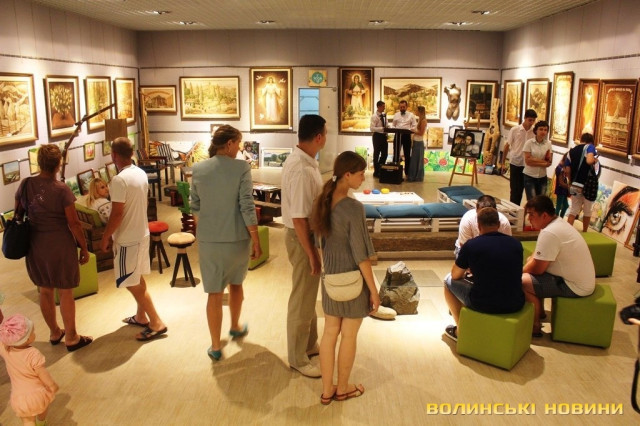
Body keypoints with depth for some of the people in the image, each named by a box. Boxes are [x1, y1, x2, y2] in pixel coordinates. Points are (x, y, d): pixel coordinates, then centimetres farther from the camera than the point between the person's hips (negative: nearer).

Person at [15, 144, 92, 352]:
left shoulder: (25, 184, -1)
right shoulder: (61, 189, -17)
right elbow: (73, 223, -16)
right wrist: (84, 248, -6)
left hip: (35, 245, 6)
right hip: (59, 245, -6)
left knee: (45, 291, 18)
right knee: (65, 293, 6)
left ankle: (54, 332, 34)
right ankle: (71, 338, 17)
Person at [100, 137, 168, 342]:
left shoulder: (119, 179, -22)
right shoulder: (141, 173, 5)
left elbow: (117, 214, -22)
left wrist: (105, 237, -11)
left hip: (127, 238, -9)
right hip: (142, 233, 9)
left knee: (132, 283, 0)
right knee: (138, 278, 20)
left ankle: (156, 323, 2)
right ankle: (141, 316, 33)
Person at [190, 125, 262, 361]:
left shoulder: (198, 169, -2)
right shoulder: (241, 168, -13)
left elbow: (194, 206, 6)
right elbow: (247, 207, -15)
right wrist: (256, 240, -7)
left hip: (209, 239, 1)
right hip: (237, 237, -1)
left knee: (214, 292, 9)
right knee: (236, 283, 24)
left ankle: (216, 346, 16)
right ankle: (235, 327, 44)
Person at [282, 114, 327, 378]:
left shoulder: (301, 160, 4)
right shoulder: (301, 170, -28)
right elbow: (298, 218, -27)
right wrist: (311, 254, -22)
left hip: (308, 234, 10)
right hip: (302, 238, -10)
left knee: (309, 295, 23)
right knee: (302, 299, 4)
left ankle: (310, 344, 40)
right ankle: (298, 359, 21)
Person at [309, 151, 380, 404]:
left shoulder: (323, 202, -1)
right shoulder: (353, 208, -24)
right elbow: (361, 255, -21)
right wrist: (373, 289, -12)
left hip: (331, 278, 7)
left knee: (330, 333, 16)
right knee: (349, 337, 12)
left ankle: (326, 390, 28)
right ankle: (342, 389, 30)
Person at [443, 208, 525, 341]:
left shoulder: (471, 245, -9)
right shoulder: (516, 244, 3)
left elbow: (455, 275, 5)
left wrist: (466, 271, 29)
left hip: (483, 304, -4)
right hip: (515, 305, 5)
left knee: (449, 280, 19)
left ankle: (460, 330, 26)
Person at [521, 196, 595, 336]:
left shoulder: (549, 233, -25)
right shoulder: (558, 223, 6)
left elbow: (537, 269, -20)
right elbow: (536, 258, 11)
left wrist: (519, 272, -2)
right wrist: (524, 269, -1)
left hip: (575, 287, -11)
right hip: (580, 278, 11)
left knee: (521, 282, -17)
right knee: (530, 261, 20)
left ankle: (535, 326, 3)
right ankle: (539, 311, 30)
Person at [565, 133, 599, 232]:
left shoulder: (571, 151, 8)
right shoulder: (590, 147, -7)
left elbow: (567, 170, 6)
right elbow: (589, 161, -29)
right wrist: (595, 160, -7)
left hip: (575, 185, 4)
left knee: (573, 210, 11)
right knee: (587, 211, 14)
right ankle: (584, 233, 25)